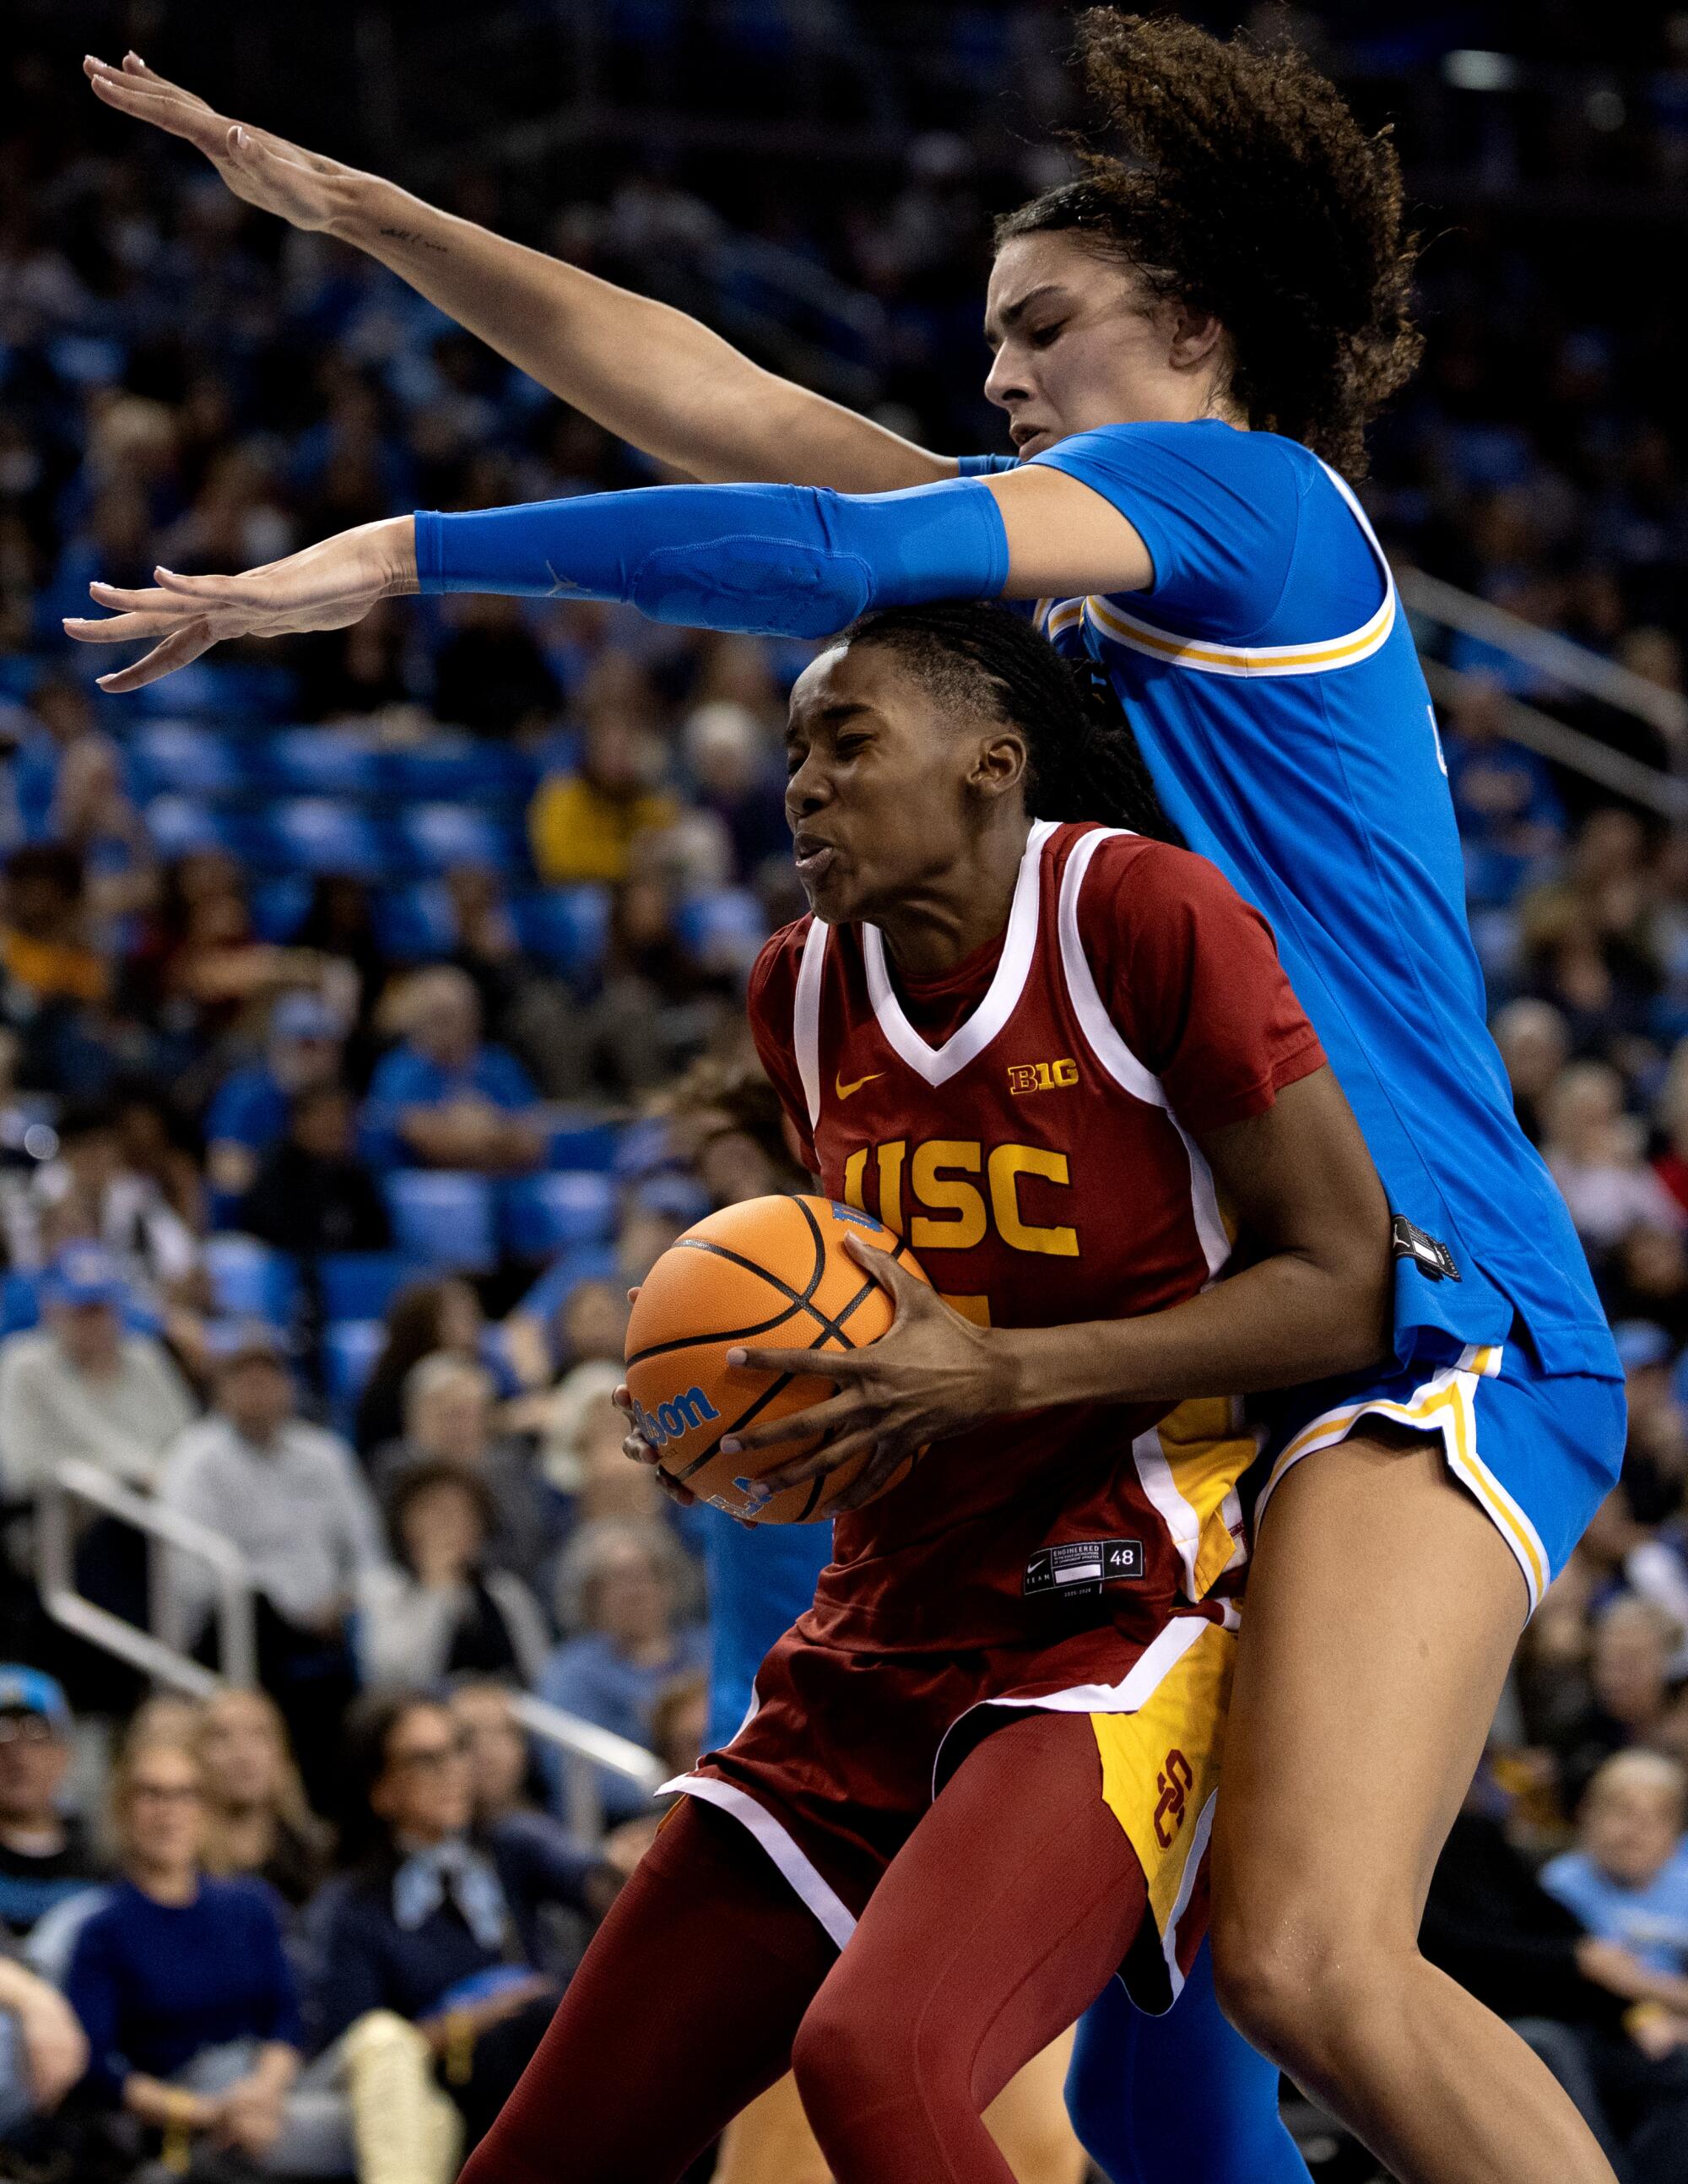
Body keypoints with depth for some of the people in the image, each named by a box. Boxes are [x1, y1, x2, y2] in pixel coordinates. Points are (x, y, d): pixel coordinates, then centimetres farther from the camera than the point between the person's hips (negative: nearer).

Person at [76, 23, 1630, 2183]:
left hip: (1430, 1312, -10)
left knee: (1310, 1957, -25)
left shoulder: (1247, 488, -2)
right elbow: (726, 403, 22)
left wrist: (409, 553, -11)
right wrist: (365, 213, 21)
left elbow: (834, 555, -15)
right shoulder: (1103, 578, 23)